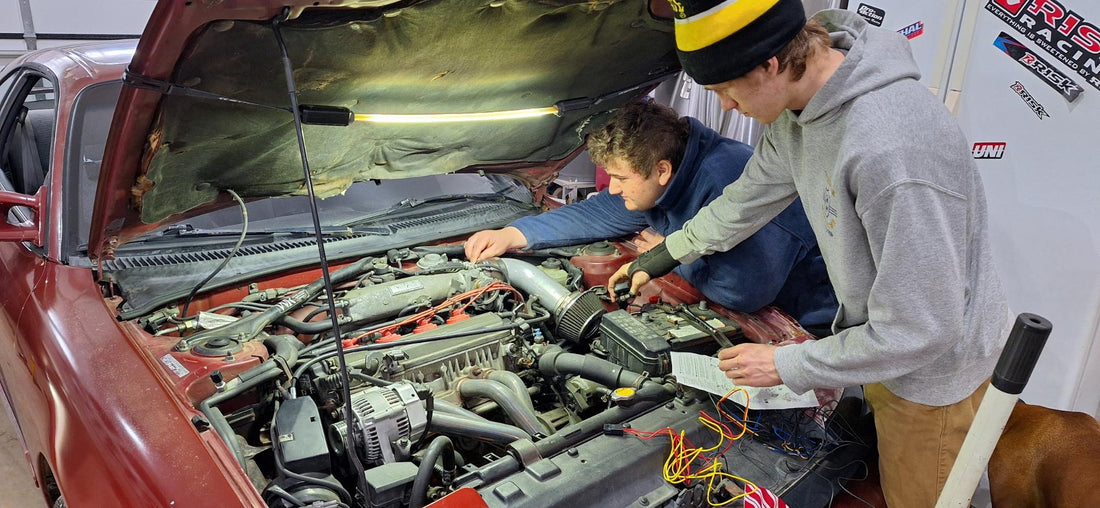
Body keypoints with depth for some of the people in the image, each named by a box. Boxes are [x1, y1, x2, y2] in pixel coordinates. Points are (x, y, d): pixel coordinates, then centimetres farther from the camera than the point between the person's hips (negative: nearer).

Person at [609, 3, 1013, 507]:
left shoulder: (893, 152, -40)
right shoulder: (799, 108, -10)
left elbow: (921, 330, -32)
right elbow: (749, 197, 10)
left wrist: (786, 365, -23)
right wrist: (665, 253, 19)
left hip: (935, 373, -7)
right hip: (881, 341, 8)